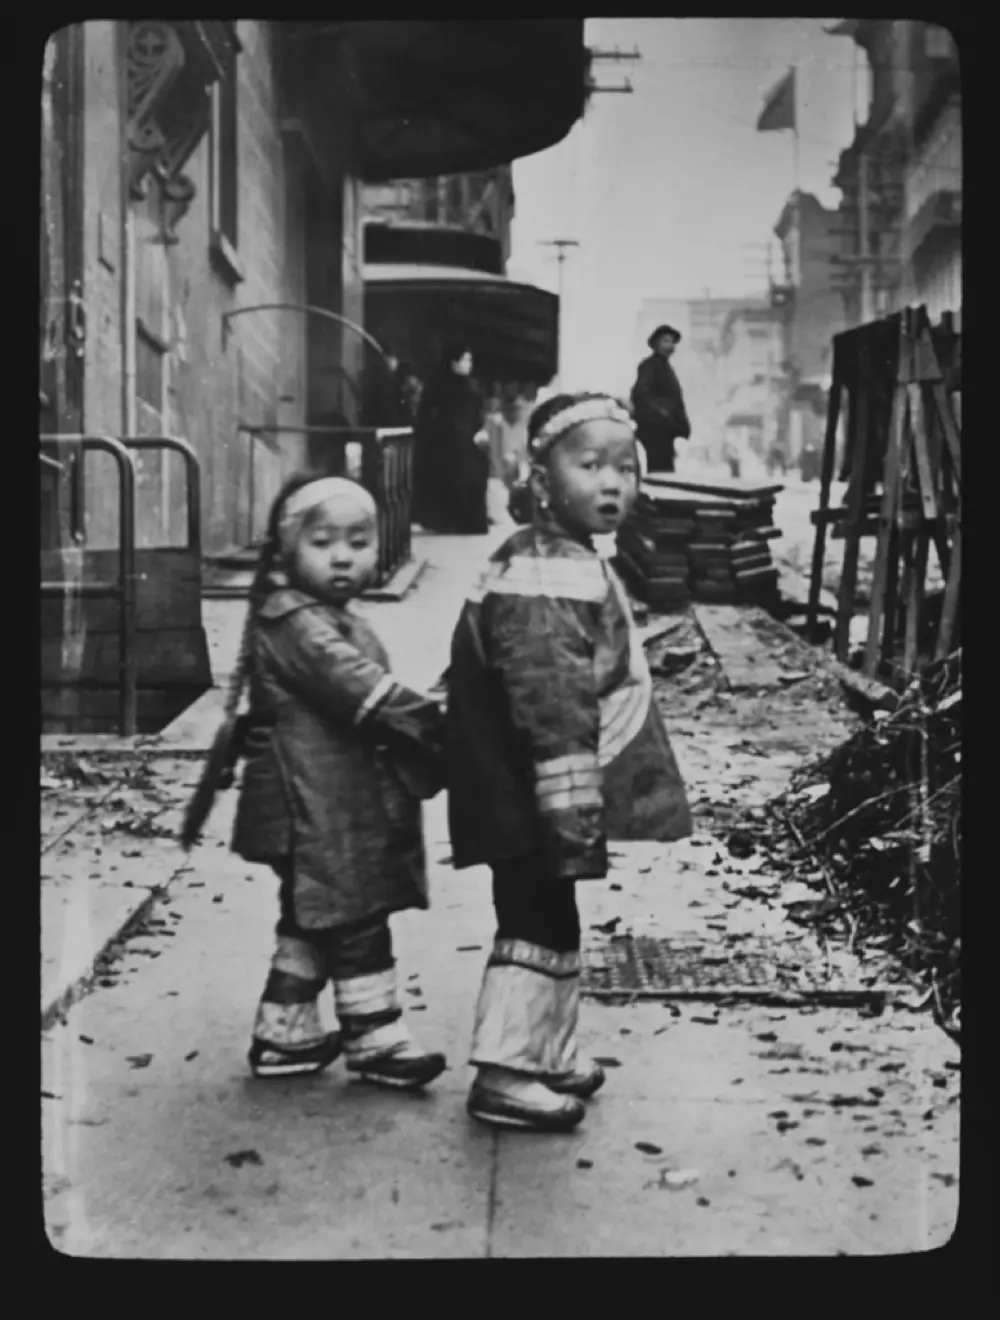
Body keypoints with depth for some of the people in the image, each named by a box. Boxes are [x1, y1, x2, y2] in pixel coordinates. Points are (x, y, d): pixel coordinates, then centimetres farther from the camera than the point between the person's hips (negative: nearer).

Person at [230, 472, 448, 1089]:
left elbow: (365, 694, 17)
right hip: (319, 810, -11)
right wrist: (429, 723, -24)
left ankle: (283, 1033, 27)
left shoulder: (334, 620, 17)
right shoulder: (294, 621, -17)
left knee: (313, 919, 17)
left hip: (335, 809, 11)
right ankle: (376, 1037, 8)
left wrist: (419, 726, 5)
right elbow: (359, 688, -26)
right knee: (358, 922, -2)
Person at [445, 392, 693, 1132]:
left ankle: (549, 1056, 33)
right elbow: (551, 704, -27)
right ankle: (506, 1076, 9)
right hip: (531, 801, -11)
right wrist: (573, 815, -26)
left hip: (529, 804, 11)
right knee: (537, 924, -1)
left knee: (550, 924, 19)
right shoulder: (547, 577, -22)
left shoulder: (572, 562, 14)